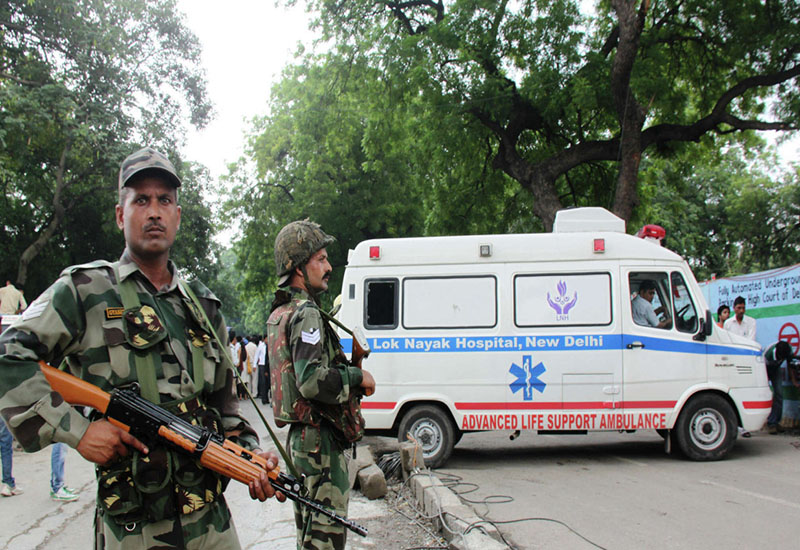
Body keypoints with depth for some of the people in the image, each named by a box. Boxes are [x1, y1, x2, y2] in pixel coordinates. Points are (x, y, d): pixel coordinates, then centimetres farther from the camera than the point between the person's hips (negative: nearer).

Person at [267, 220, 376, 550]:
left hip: (299, 437, 10)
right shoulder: (306, 314, -17)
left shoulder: (279, 314, 14)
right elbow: (312, 382, -27)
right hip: (320, 441, -10)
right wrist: (358, 377, -13)